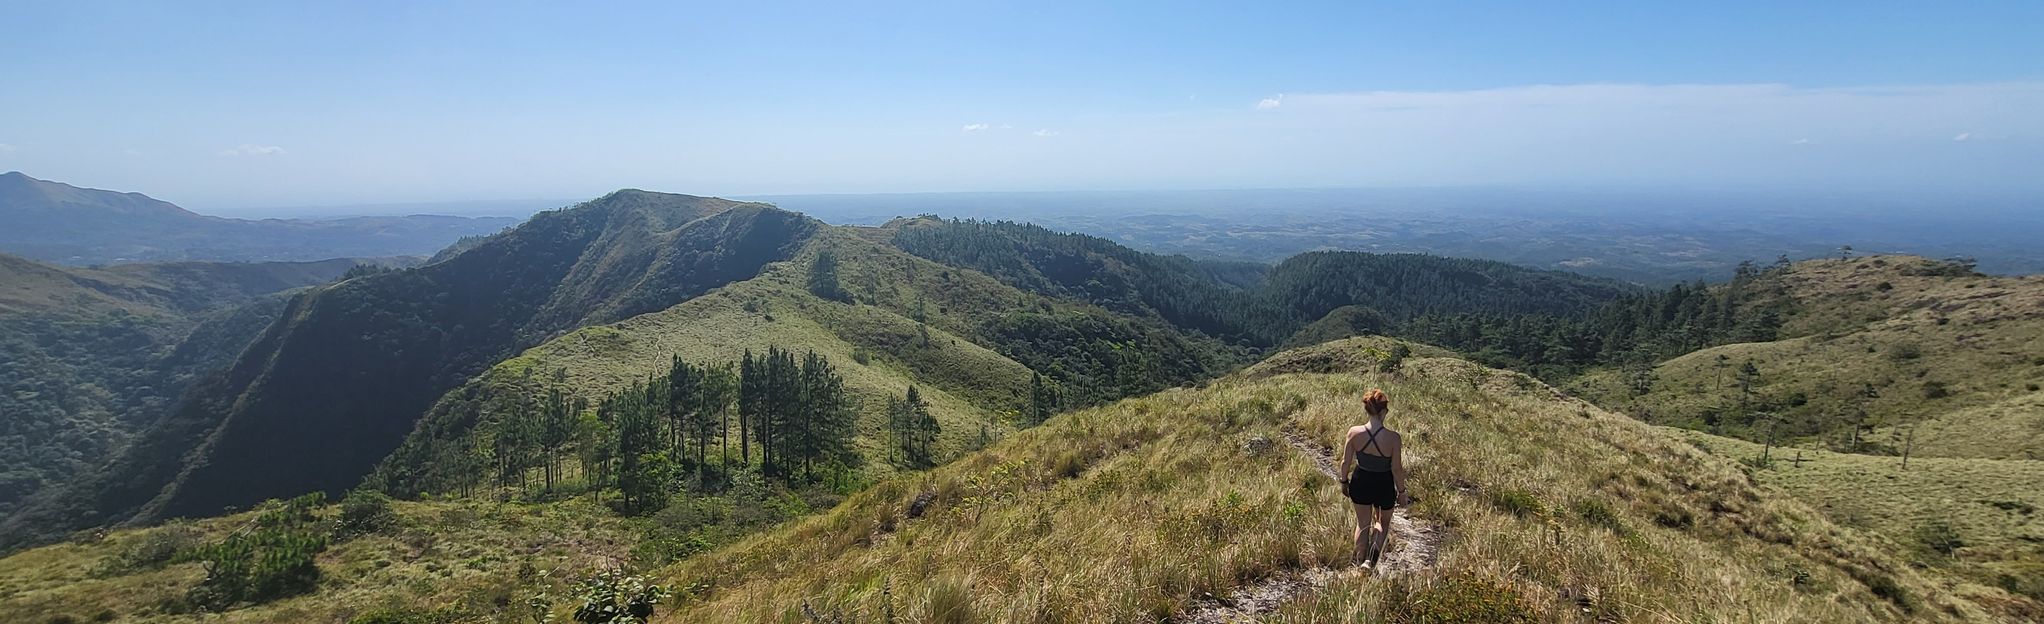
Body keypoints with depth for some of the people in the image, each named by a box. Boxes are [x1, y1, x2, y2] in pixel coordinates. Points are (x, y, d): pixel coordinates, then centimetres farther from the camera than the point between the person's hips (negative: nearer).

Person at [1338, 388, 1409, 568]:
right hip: (1384, 486, -2)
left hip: (1360, 483, 2)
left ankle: (1361, 560, 35)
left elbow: (1346, 462, -7)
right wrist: (1401, 492, 2)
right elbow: (1397, 469, -14)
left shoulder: (1354, 432, -17)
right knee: (1382, 522, 26)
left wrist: (1344, 481, 11)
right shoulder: (1393, 438, -24)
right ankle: (1371, 559, 11)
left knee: (1363, 524, 23)